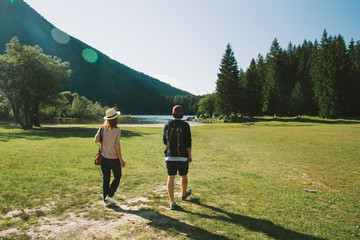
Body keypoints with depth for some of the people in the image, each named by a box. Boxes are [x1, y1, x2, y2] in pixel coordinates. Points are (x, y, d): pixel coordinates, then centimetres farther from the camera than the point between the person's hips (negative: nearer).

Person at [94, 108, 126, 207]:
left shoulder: (102, 128, -1)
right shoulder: (117, 130, -13)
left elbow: (96, 140, -4)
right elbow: (117, 146, -16)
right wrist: (121, 159, -10)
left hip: (104, 158, 4)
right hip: (114, 158, -4)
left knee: (105, 178, 12)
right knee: (117, 177, 15)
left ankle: (106, 200, 18)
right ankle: (109, 195, 5)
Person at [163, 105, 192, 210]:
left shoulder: (167, 125, -1)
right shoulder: (185, 125, -8)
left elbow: (164, 141, 7)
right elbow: (188, 142, -10)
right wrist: (190, 155, -1)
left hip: (169, 156, 2)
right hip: (182, 156, -1)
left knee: (170, 178, 5)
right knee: (184, 176, 20)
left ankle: (172, 202, 3)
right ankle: (184, 194, 43)